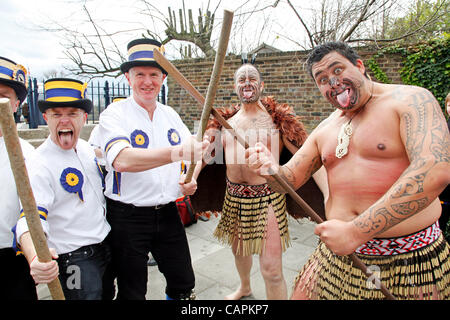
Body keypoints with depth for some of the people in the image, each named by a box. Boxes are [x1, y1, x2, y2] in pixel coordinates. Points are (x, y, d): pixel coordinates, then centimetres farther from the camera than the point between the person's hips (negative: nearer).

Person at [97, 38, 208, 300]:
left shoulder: (170, 115, 7)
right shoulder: (114, 114, -10)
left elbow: (194, 152, 16)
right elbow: (122, 160, -29)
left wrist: (192, 180, -6)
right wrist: (177, 152, -40)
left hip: (168, 213, 5)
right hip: (128, 217, -4)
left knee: (184, 284, 15)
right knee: (132, 292, 13)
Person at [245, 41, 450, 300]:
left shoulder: (410, 100, -9)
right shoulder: (324, 130, 8)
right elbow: (290, 179, 8)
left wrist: (355, 231, -27)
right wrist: (272, 170, -17)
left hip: (409, 259, -4)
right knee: (302, 295, 11)